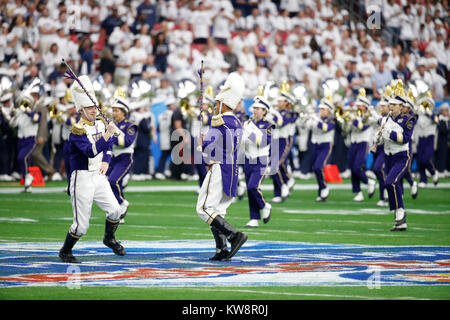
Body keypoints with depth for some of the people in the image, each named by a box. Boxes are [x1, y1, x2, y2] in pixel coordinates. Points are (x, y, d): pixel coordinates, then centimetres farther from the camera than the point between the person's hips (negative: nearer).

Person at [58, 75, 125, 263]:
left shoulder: (101, 124, 9)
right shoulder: (77, 130, -15)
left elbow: (109, 145, 24)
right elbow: (91, 151, -28)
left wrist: (106, 162, 6)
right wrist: (107, 133, -34)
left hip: (99, 177, 7)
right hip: (82, 179, -7)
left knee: (115, 210, -5)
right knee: (81, 226, -5)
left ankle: (109, 239, 22)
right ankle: (65, 252, 17)